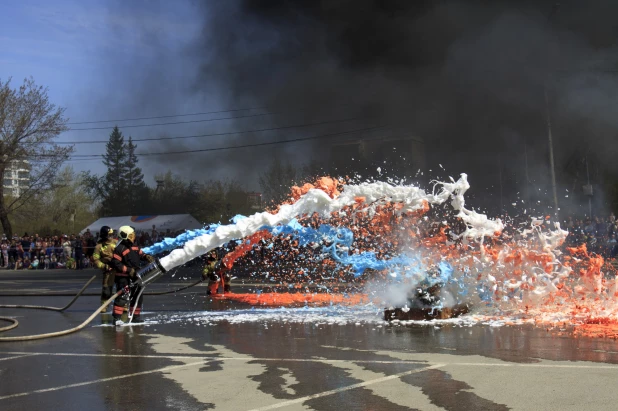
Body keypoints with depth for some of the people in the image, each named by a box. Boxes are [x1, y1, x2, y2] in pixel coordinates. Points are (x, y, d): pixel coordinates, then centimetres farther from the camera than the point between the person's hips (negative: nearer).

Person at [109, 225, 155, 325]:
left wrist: (147, 257, -4)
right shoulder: (119, 249, -17)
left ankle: (135, 316, 25)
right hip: (122, 277, -8)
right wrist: (128, 270, -23)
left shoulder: (134, 246, 8)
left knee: (138, 296, 14)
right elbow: (115, 263, -19)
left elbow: (141, 254, 18)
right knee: (122, 297, -16)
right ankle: (117, 317, -13)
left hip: (134, 276, 8)